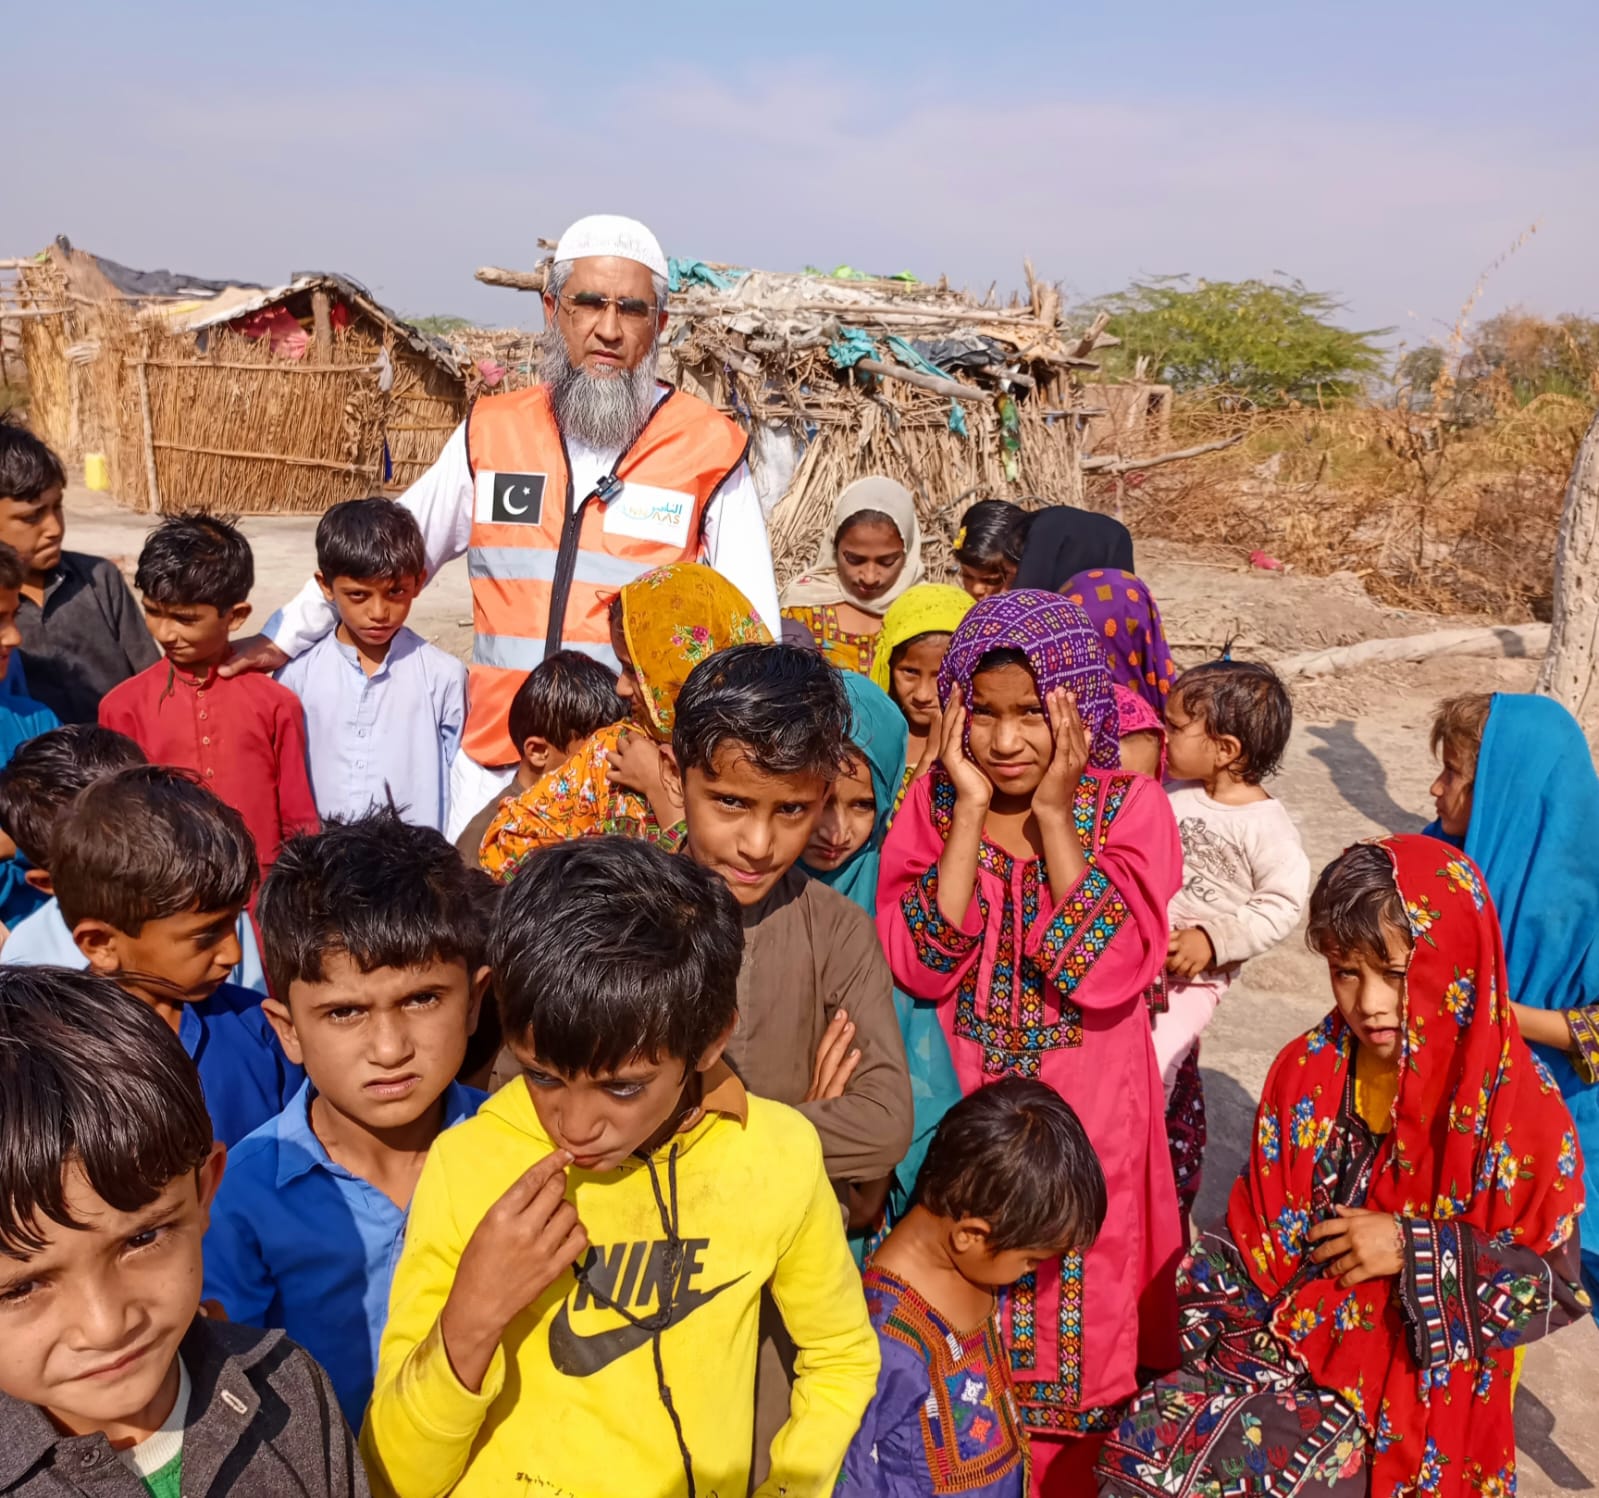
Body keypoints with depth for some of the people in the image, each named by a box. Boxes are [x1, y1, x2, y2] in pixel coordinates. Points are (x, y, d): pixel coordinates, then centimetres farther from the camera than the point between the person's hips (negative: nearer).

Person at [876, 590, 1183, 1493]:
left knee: (1074, 1320, 13)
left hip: (1085, 1118, -1)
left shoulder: (1130, 806, -7)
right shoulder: (933, 802, -3)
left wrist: (1053, 814, -20)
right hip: (961, 1111, 1)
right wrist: (971, 810, -19)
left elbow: (1110, 969, -20)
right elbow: (921, 964, -15)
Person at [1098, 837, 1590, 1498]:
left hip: (1416, 1375, -3)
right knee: (1147, 1444, -13)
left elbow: (1552, 1283, -7)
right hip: (1285, 1335, 4)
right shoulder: (1307, 1070, -1)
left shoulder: (1518, 1108, -12)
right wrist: (1226, 1315, -5)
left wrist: (1415, 1252, -17)